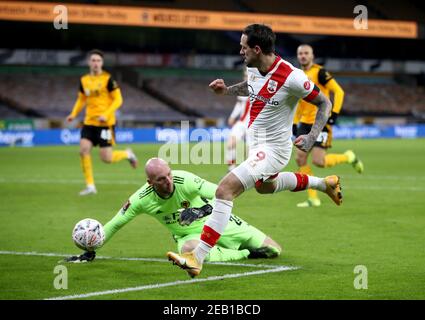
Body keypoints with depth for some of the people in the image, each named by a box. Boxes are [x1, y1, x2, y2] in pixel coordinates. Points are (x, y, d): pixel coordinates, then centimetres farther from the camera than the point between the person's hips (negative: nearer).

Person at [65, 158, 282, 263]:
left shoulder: (184, 181, -25)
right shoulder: (142, 199, -18)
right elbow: (115, 224, -6)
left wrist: (202, 210, -38)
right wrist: (91, 251, -8)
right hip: (189, 235, 0)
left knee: (273, 251, -10)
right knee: (189, 250, -43)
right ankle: (244, 254, -23)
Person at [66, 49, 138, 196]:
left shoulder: (108, 79, -8)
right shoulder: (84, 80, 7)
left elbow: (118, 100, -8)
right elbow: (81, 99, 21)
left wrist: (106, 114, -21)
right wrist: (74, 114, 4)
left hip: (105, 123, -5)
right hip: (89, 122, 5)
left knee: (106, 158, -7)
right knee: (84, 150, -14)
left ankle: (127, 154, 26)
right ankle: (90, 186, -4)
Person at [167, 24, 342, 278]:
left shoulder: (291, 77, -26)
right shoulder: (254, 68, -5)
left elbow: (325, 103, -14)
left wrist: (312, 136, -24)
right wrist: (227, 90, 4)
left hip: (273, 149, -10)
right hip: (256, 141, 10)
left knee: (225, 190, -22)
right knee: (265, 186, 37)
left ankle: (197, 259, -22)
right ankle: (324, 183, 55)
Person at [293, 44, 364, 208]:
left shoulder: (319, 72, -10)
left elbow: (339, 91, -12)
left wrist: (334, 113, -19)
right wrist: (294, 123, 18)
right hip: (305, 123, 7)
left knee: (318, 161, -14)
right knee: (300, 159, -1)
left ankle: (349, 157, 14)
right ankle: (313, 198, 7)